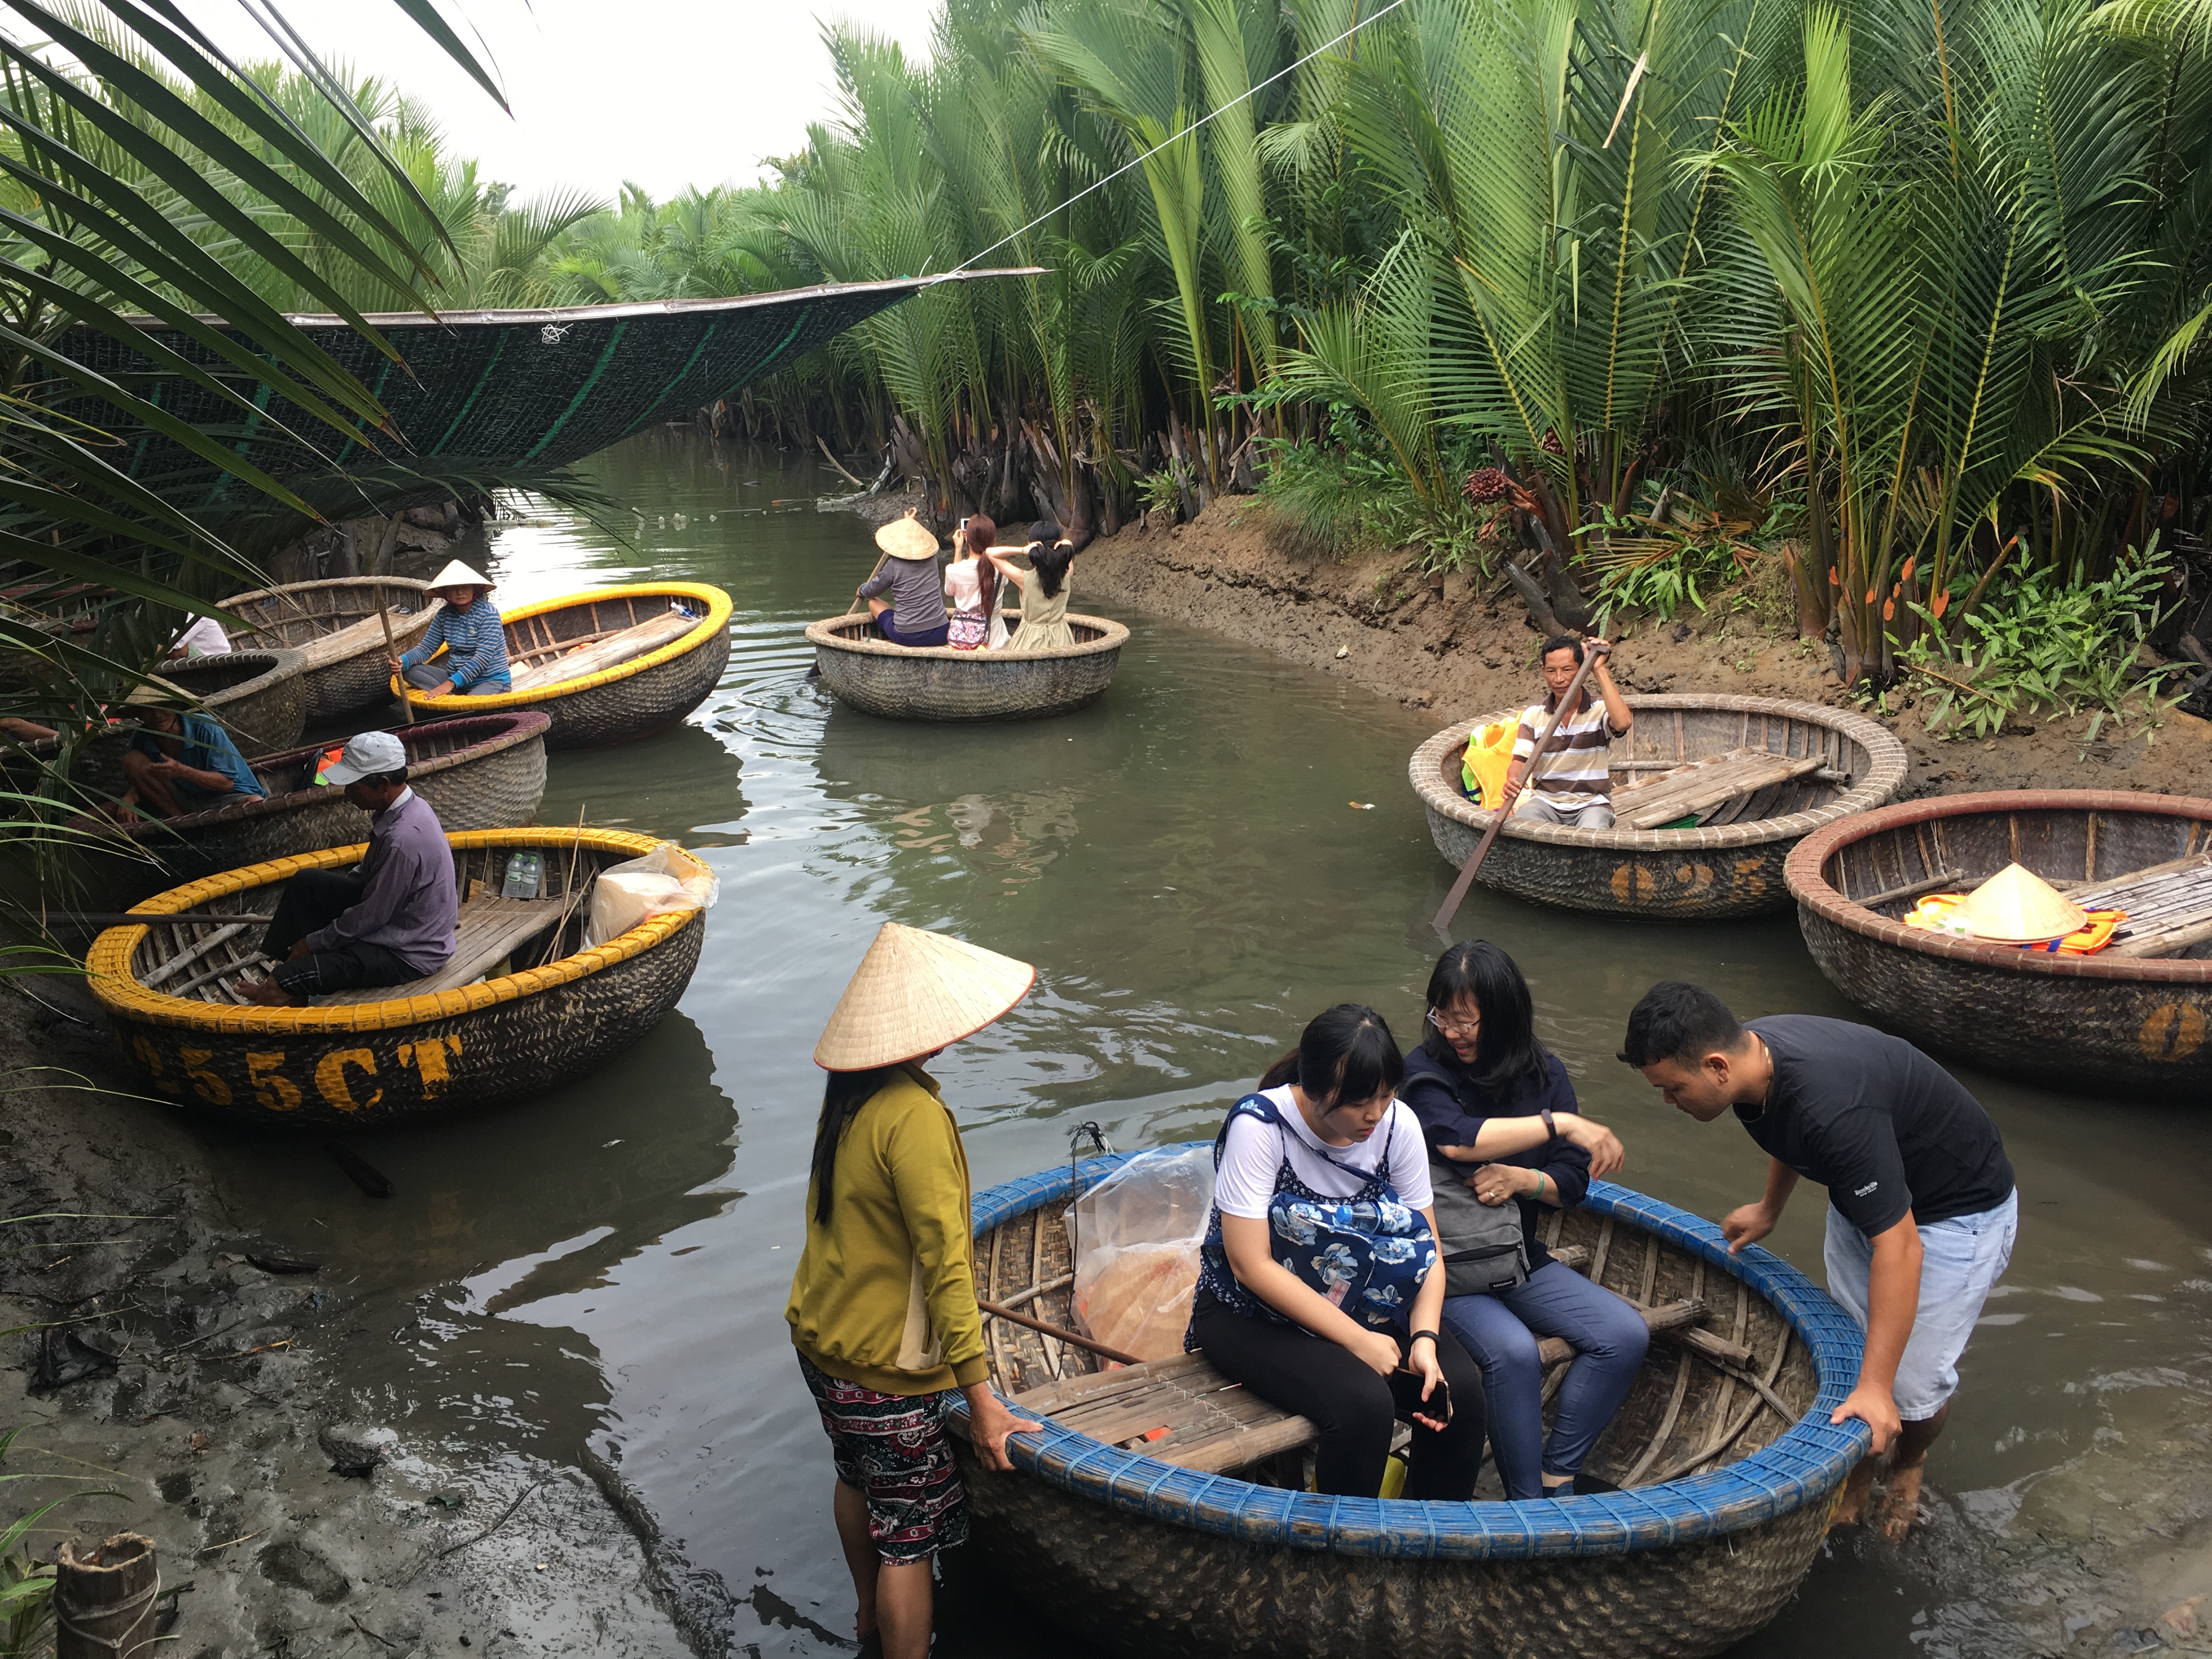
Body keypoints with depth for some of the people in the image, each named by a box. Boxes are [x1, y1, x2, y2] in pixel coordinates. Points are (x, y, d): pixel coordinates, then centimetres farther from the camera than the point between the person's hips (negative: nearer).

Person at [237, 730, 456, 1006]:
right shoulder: (405, 806, -1)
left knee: (279, 989, -17)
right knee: (306, 882, 10)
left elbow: (373, 917, -23)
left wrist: (313, 942, -9)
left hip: (409, 954, -10)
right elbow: (368, 874, 15)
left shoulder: (404, 839, -32)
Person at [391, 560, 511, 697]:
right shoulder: (444, 615, 6)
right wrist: (403, 661, -20)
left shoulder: (487, 613, -12)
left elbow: (483, 657, -19)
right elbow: (426, 648, 4)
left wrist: (451, 683, -25)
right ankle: (452, 697, -25)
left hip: (492, 681, -7)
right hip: (455, 677, 7)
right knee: (408, 669, -12)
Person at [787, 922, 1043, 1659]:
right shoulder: (915, 1116, -27)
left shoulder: (847, 1096, 0)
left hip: (820, 1339, 10)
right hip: (884, 1368, -9)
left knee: (857, 1479, 29)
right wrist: (981, 1398, -22)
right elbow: (944, 1265, -27)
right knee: (910, 1535, 4)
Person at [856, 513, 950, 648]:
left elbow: (871, 592, 9)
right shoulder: (932, 559, 0)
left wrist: (861, 590, 31)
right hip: (941, 634, 4)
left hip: (907, 637, -4)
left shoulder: (894, 566, -9)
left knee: (873, 603, 21)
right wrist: (911, 522, 40)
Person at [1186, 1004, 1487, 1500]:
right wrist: (1357, 1340, -24)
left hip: (1363, 1307, 5)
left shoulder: (1398, 1124, -8)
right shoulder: (1260, 1125, -22)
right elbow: (1251, 1265, -23)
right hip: (1253, 1315, -5)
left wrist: (1425, 1338, -19)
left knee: (1460, 1386, -18)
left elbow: (1426, 1247, -2)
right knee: (1363, 1403, -29)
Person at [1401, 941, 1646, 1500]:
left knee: (1626, 1335, -11)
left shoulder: (1544, 1074, 5)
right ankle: (1527, 1500, -11)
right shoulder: (1424, 1072, -9)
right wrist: (1561, 1124, -29)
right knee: (1512, 1351, -30)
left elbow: (1572, 1184, 6)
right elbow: (1455, 1139, -30)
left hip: (1520, 1256, 6)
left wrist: (1520, 1179, -16)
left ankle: (1559, 1474, 3)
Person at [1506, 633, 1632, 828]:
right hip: (1545, 799, 2)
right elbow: (1520, 759, -4)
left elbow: (1623, 722, -27)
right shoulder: (1533, 715, 6)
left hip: (1591, 803, -1)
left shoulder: (1600, 710, -3)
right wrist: (1512, 781, -31)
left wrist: (1600, 670, -19)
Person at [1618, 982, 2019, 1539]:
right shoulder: (1753, 1053, -15)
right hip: (1863, 1194, 7)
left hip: (1959, 1211, -7)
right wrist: (1769, 1210, 26)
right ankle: (1856, 1473, 30)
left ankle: (1910, 1463, 27)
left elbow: (1898, 1246, -36)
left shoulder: (1836, 1110, -41)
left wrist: (1876, 1387, -32)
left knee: (1913, 1381, -5)